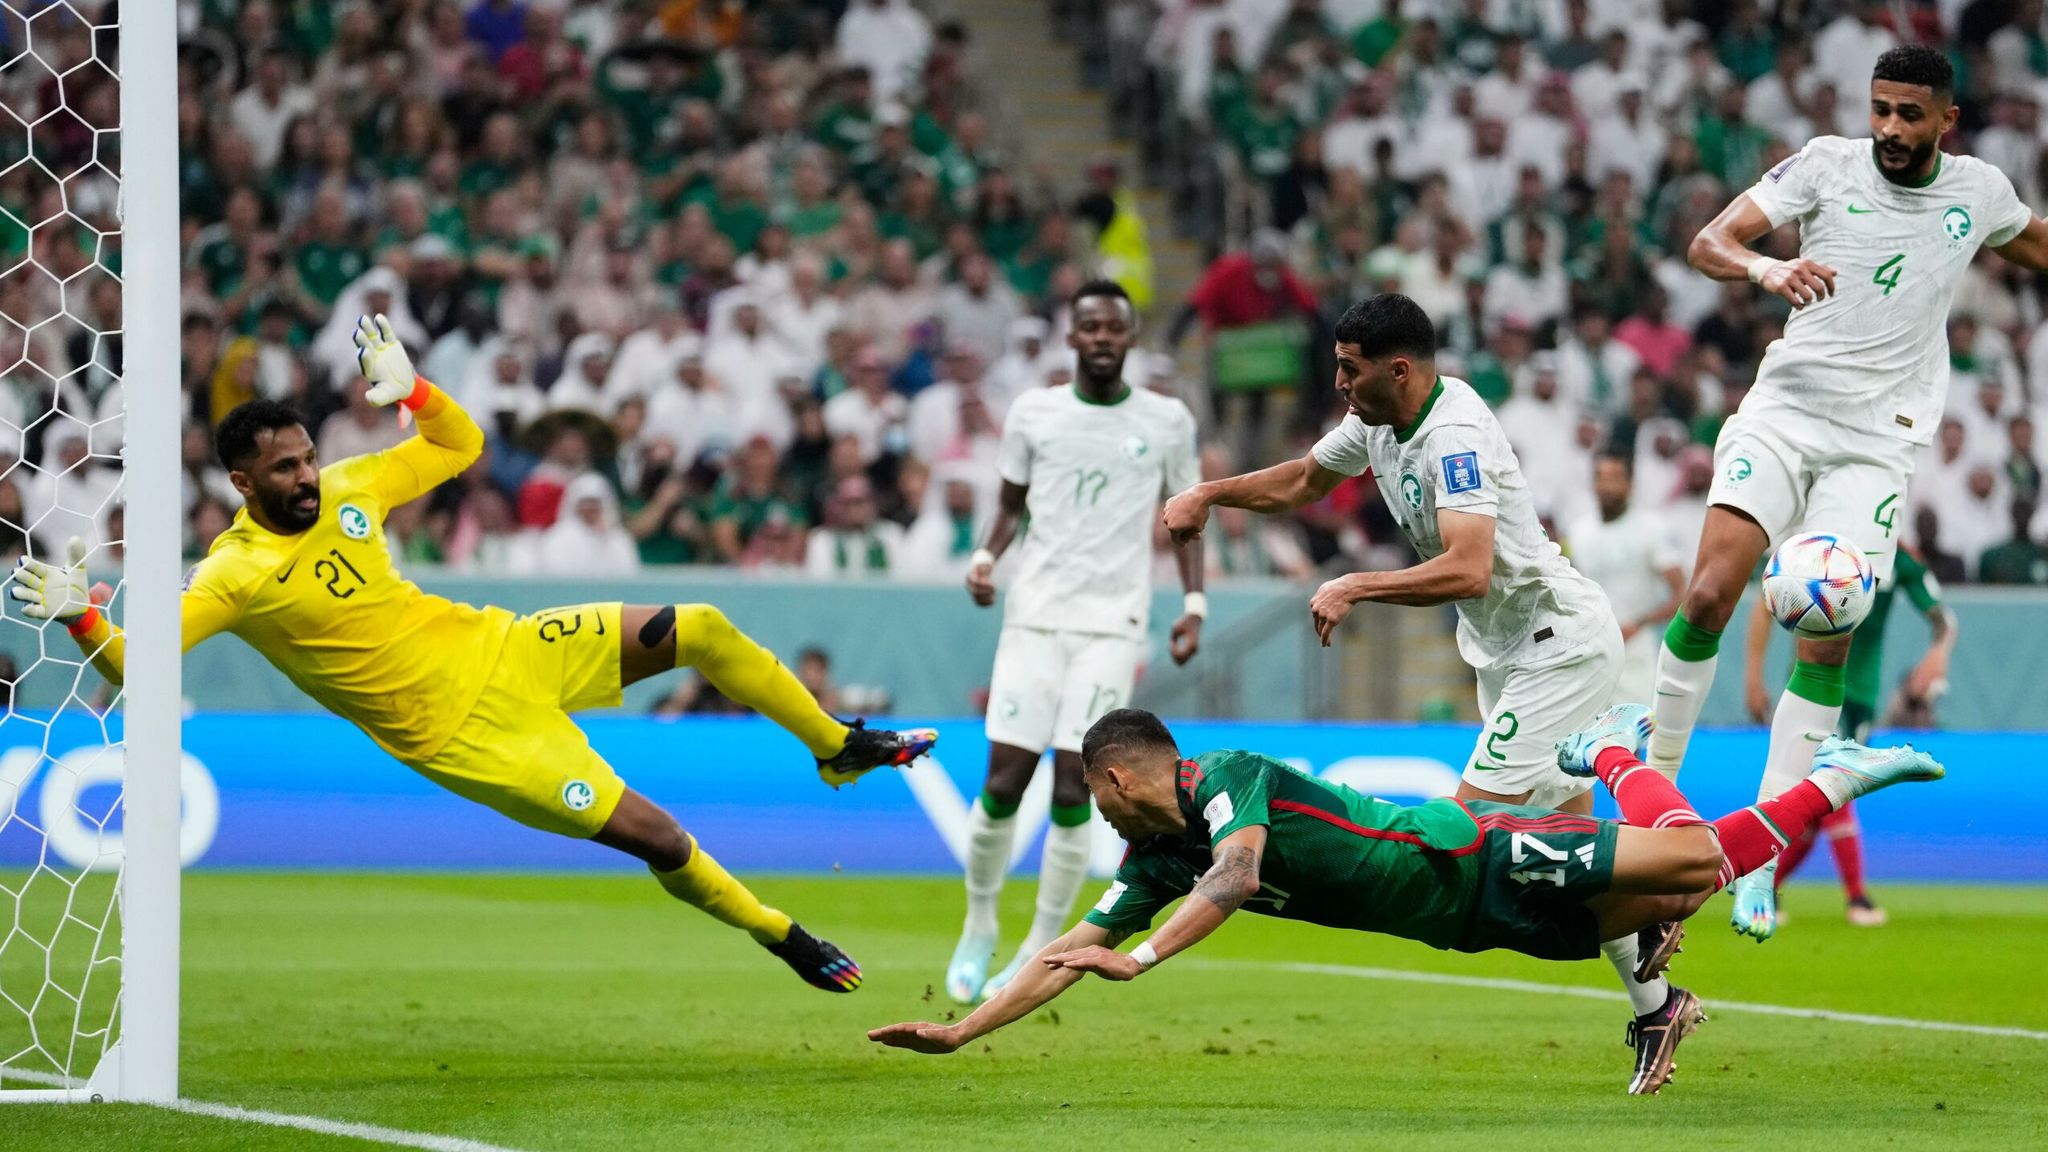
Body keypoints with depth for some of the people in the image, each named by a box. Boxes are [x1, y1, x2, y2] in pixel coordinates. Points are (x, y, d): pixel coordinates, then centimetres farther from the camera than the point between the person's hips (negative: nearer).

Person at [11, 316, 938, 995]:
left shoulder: (347, 489, 0)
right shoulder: (233, 575, -16)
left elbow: (460, 446, 11)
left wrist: (408, 389, -6)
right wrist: (79, 619, -39)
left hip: (497, 648, 6)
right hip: (460, 730, -6)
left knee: (700, 630, -3)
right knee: (659, 839, -13)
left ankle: (841, 747, 21)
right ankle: (785, 940, 10)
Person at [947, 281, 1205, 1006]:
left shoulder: (1167, 422, 3)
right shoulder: (1033, 413, 5)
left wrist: (1194, 605, 0)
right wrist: (986, 556, -4)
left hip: (1113, 624, -1)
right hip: (1034, 615, 1)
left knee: (1072, 791, -10)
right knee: (1003, 783, -6)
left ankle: (1040, 951, 1)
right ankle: (979, 926, 16)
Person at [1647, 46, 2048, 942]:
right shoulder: (1827, 165, -2)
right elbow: (1709, 243, -10)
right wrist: (1770, 270, -30)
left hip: (1878, 441, 1)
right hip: (1783, 411, -1)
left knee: (1827, 643, -8)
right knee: (1709, 593, -18)